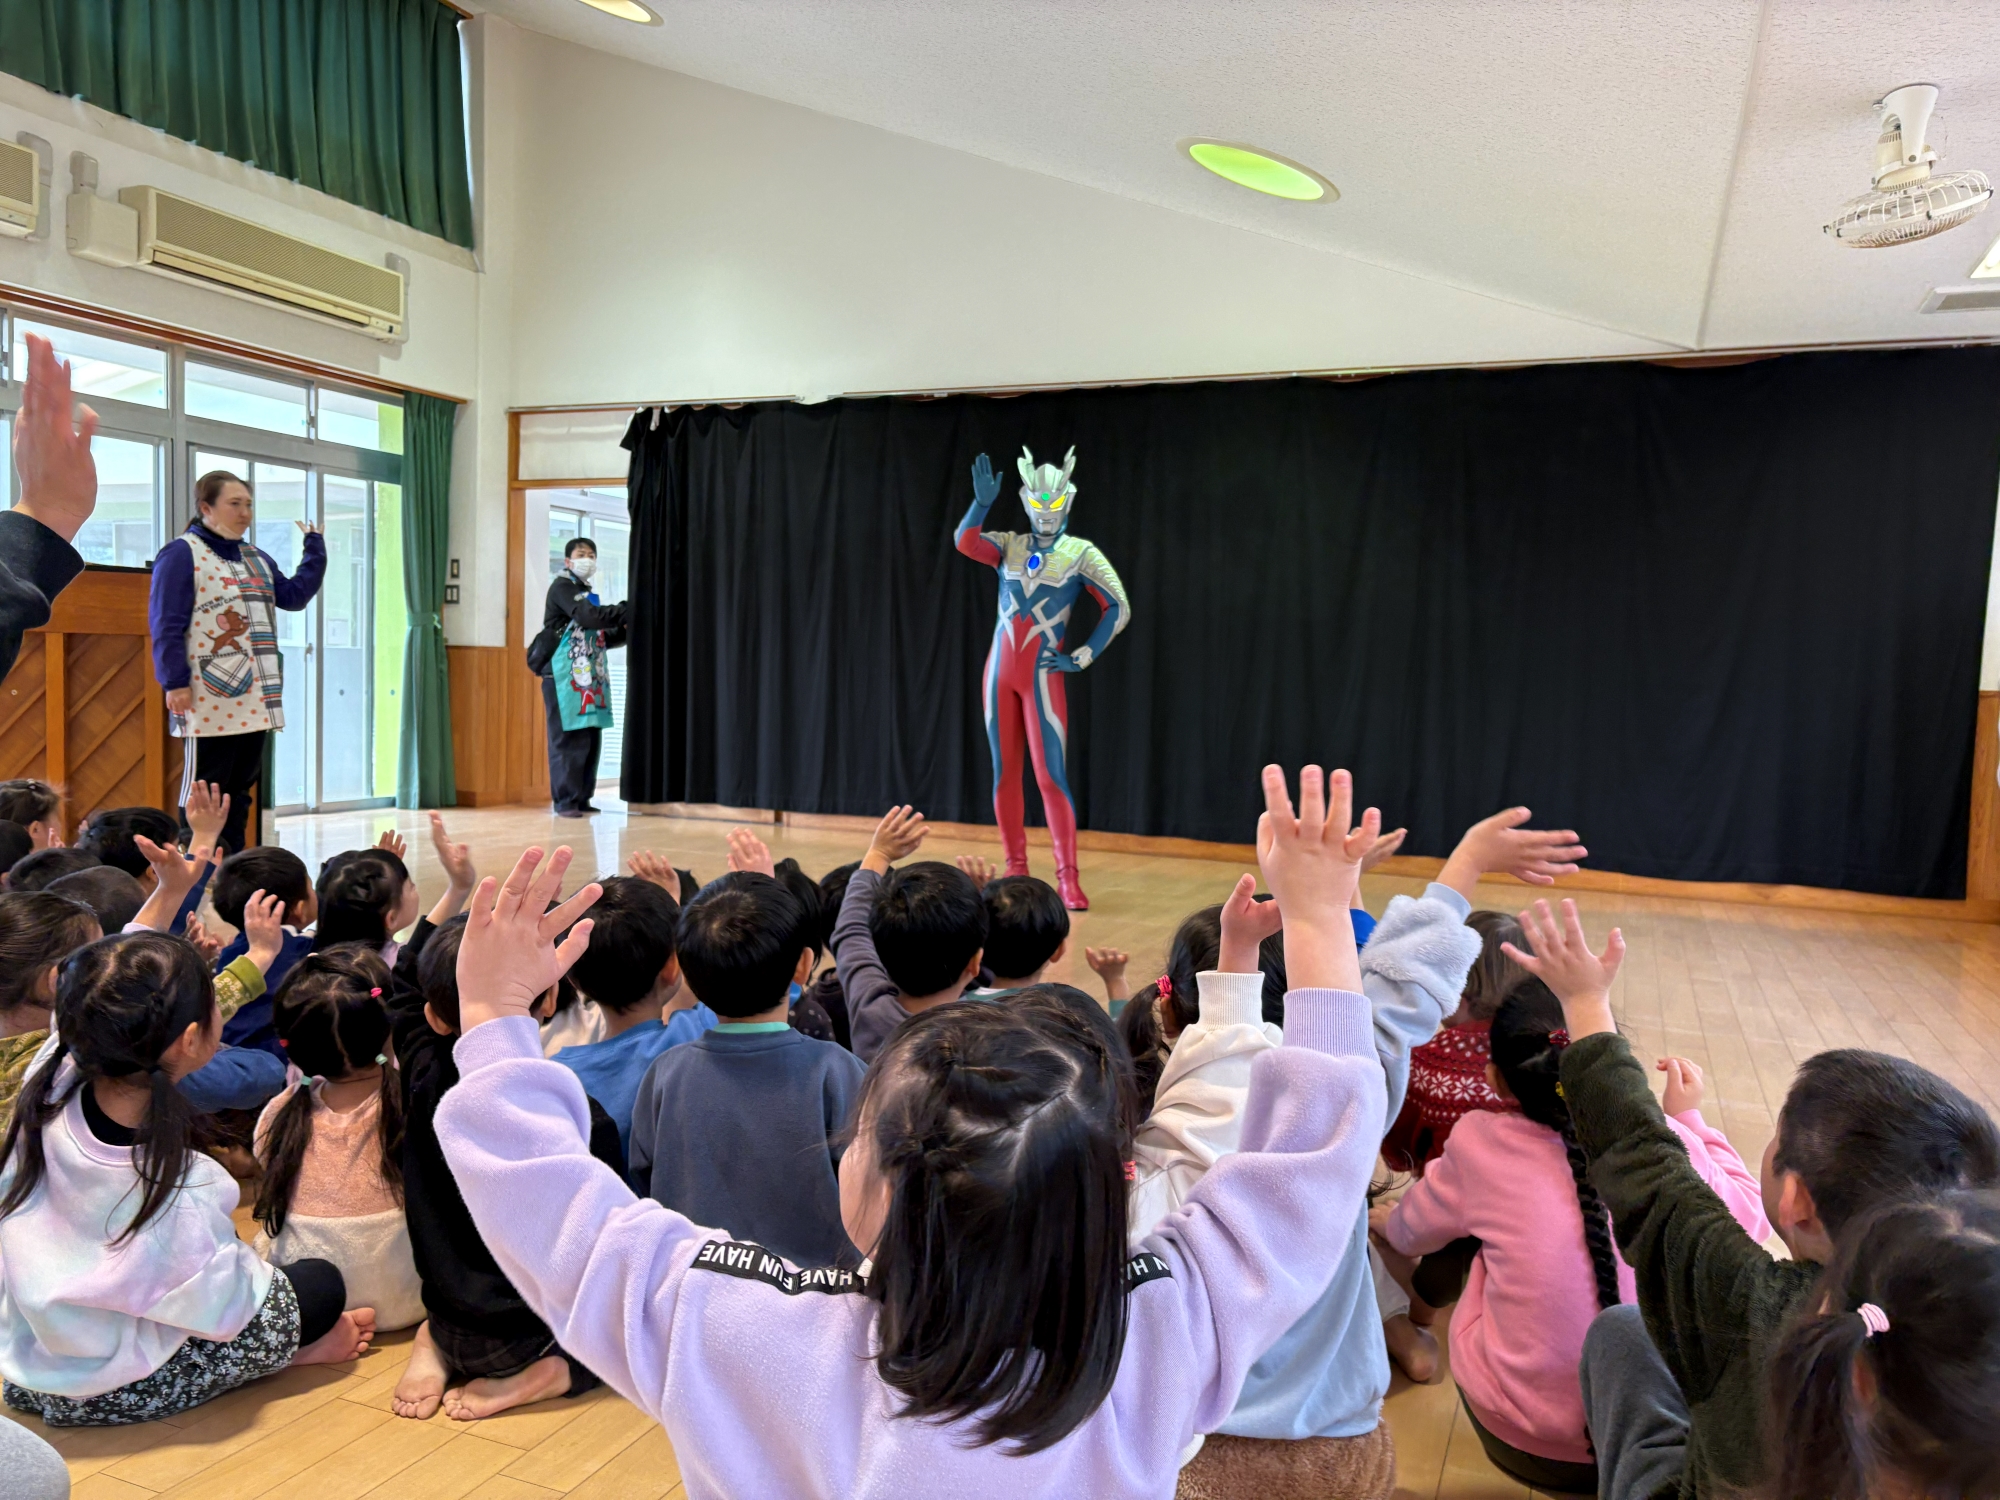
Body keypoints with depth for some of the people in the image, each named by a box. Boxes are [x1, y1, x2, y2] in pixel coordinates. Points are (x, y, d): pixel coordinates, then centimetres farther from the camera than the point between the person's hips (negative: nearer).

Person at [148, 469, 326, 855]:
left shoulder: (257, 558, 18)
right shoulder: (181, 555, -7)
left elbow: (294, 595, 16)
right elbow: (166, 625, -12)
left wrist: (314, 548, 12)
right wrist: (175, 683, -17)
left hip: (255, 701, 8)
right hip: (208, 702, -8)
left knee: (240, 787, 12)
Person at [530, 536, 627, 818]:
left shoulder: (587, 594, 23)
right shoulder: (562, 586, -3)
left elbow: (599, 638, 21)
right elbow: (588, 616, -20)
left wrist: (623, 631, 5)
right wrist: (626, 612, -16)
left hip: (588, 677, 8)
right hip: (564, 676, -8)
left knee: (591, 738, 5)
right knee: (567, 738, -9)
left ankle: (581, 798, 10)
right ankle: (565, 801, -7)